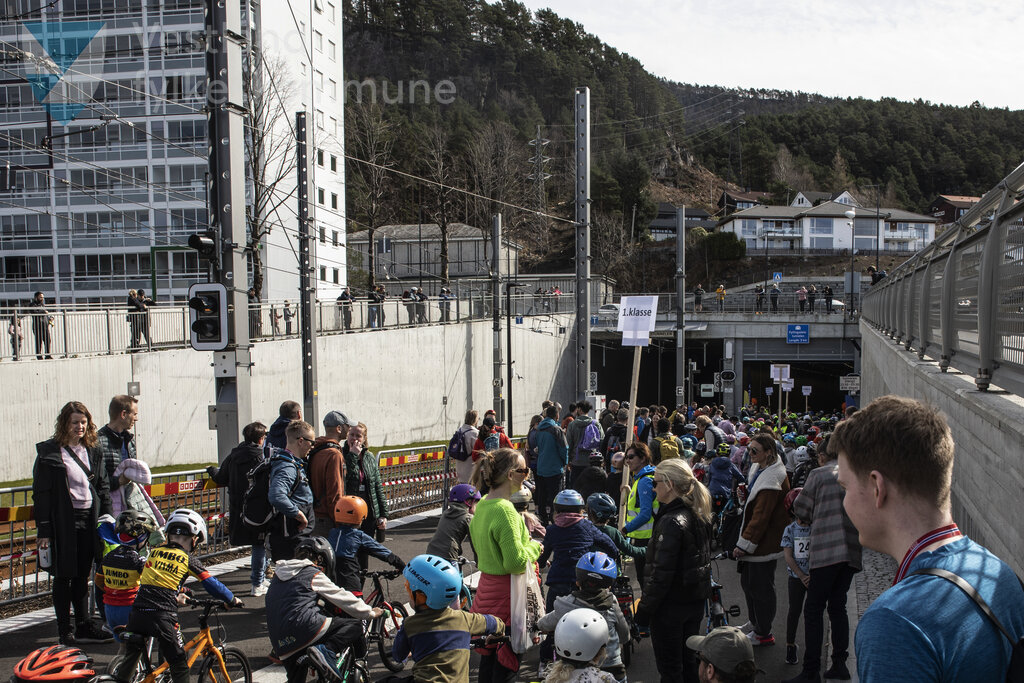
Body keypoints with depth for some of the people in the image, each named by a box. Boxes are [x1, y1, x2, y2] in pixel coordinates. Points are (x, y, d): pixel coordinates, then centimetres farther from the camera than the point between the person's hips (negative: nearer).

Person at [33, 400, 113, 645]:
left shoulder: (93, 451, 9)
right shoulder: (49, 452, -6)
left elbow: (102, 487, 14)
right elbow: (41, 494, -7)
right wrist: (44, 530, -11)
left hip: (89, 520, 5)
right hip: (63, 522, -4)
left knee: (82, 575, 12)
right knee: (64, 576, 4)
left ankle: (83, 626, 21)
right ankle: (65, 631, 15)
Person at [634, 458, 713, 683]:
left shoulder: (672, 522, -23)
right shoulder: (699, 516, 3)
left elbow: (661, 573, -24)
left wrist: (645, 608, -17)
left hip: (672, 605, -8)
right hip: (695, 601, 8)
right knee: (688, 660, 21)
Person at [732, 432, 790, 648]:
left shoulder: (771, 480, -24)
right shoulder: (759, 469, 7)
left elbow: (761, 516, -25)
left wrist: (744, 544, -22)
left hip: (765, 541, -10)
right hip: (755, 539, 10)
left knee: (760, 586, 2)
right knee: (747, 581, 20)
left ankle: (763, 633, 17)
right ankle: (754, 623, 37)